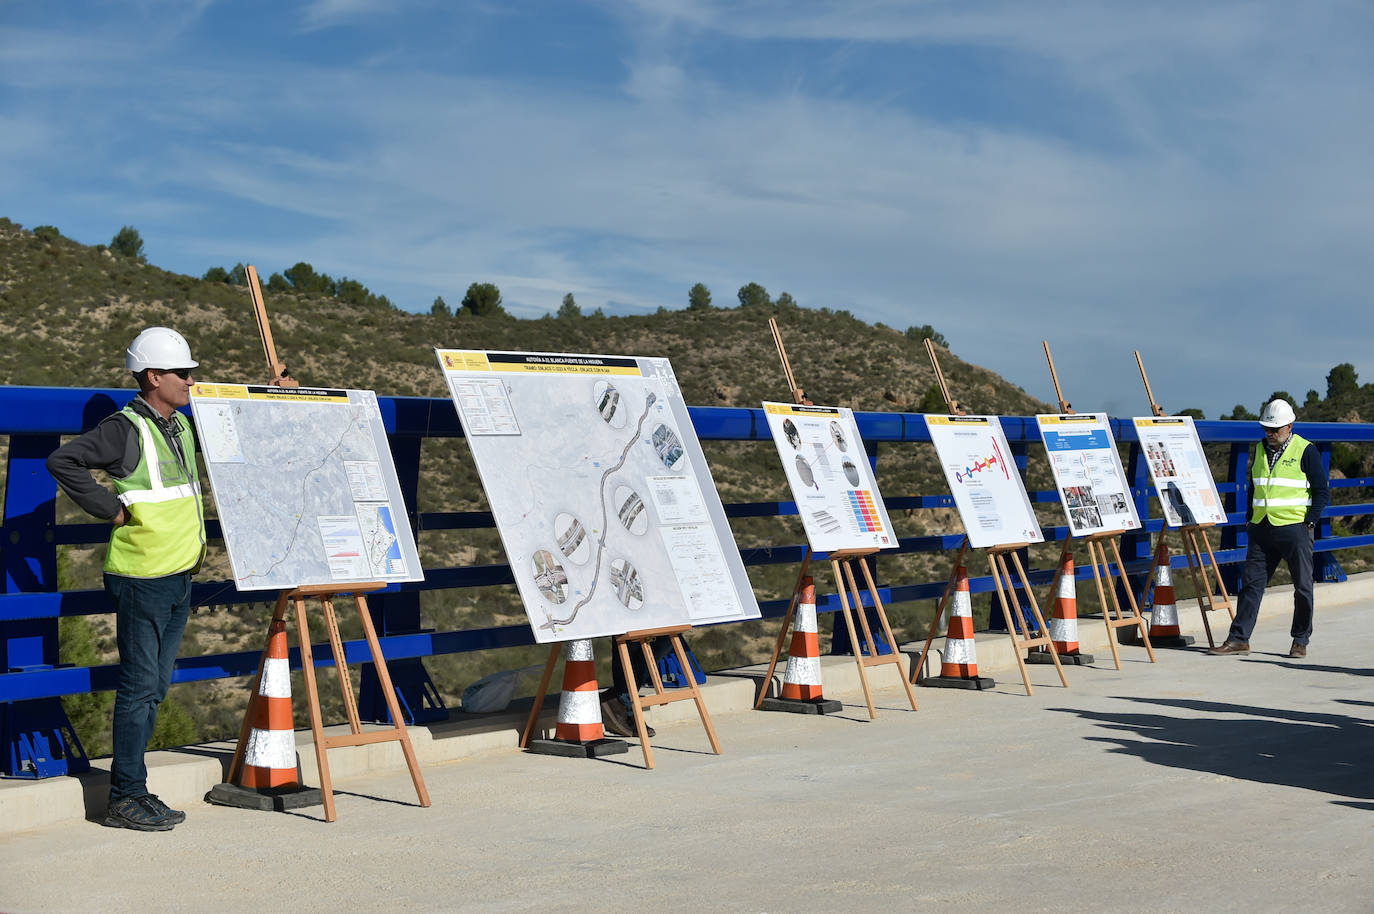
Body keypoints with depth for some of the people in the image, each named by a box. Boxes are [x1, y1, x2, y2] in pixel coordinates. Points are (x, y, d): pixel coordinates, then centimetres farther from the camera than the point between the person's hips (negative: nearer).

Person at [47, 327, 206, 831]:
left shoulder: (182, 427, 13)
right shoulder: (126, 429, -12)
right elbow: (62, 460, -22)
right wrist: (110, 507, -19)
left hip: (180, 577, 8)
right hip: (142, 577, -8)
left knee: (155, 686, 12)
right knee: (139, 686, -4)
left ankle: (133, 789, 20)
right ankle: (125, 798, 4)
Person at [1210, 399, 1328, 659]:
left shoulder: (1306, 451, -5)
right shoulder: (1260, 450, 12)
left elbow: (1322, 492, -3)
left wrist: (1310, 523, -11)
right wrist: (1250, 520, 14)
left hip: (1295, 529, -5)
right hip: (1261, 529, 5)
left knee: (1302, 586, 3)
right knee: (1251, 583, 1)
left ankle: (1300, 641, 14)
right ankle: (1238, 638, 2)